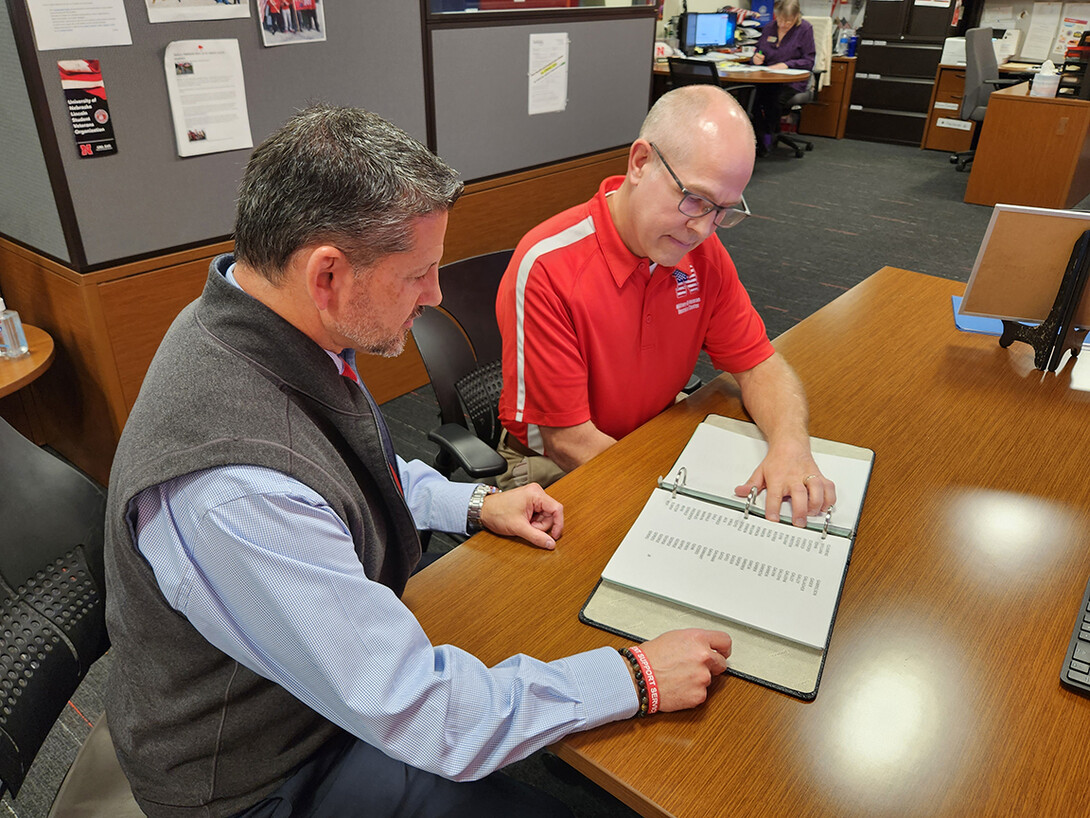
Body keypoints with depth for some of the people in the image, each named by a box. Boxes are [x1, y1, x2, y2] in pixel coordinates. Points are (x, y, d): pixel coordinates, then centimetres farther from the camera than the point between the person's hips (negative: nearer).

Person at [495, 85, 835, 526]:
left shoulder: (703, 252, -6)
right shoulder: (546, 268, -26)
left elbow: (758, 364, 1)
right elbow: (570, 441, -22)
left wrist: (791, 445, -20)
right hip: (556, 468, -5)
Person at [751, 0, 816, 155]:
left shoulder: (805, 29, 0)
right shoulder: (769, 27, 13)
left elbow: (809, 61, -4)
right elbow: (758, 52, 23)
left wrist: (786, 64, -20)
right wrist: (756, 58, -3)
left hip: (792, 80, -4)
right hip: (767, 78, 4)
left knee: (775, 99, -36)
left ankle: (767, 140, -15)